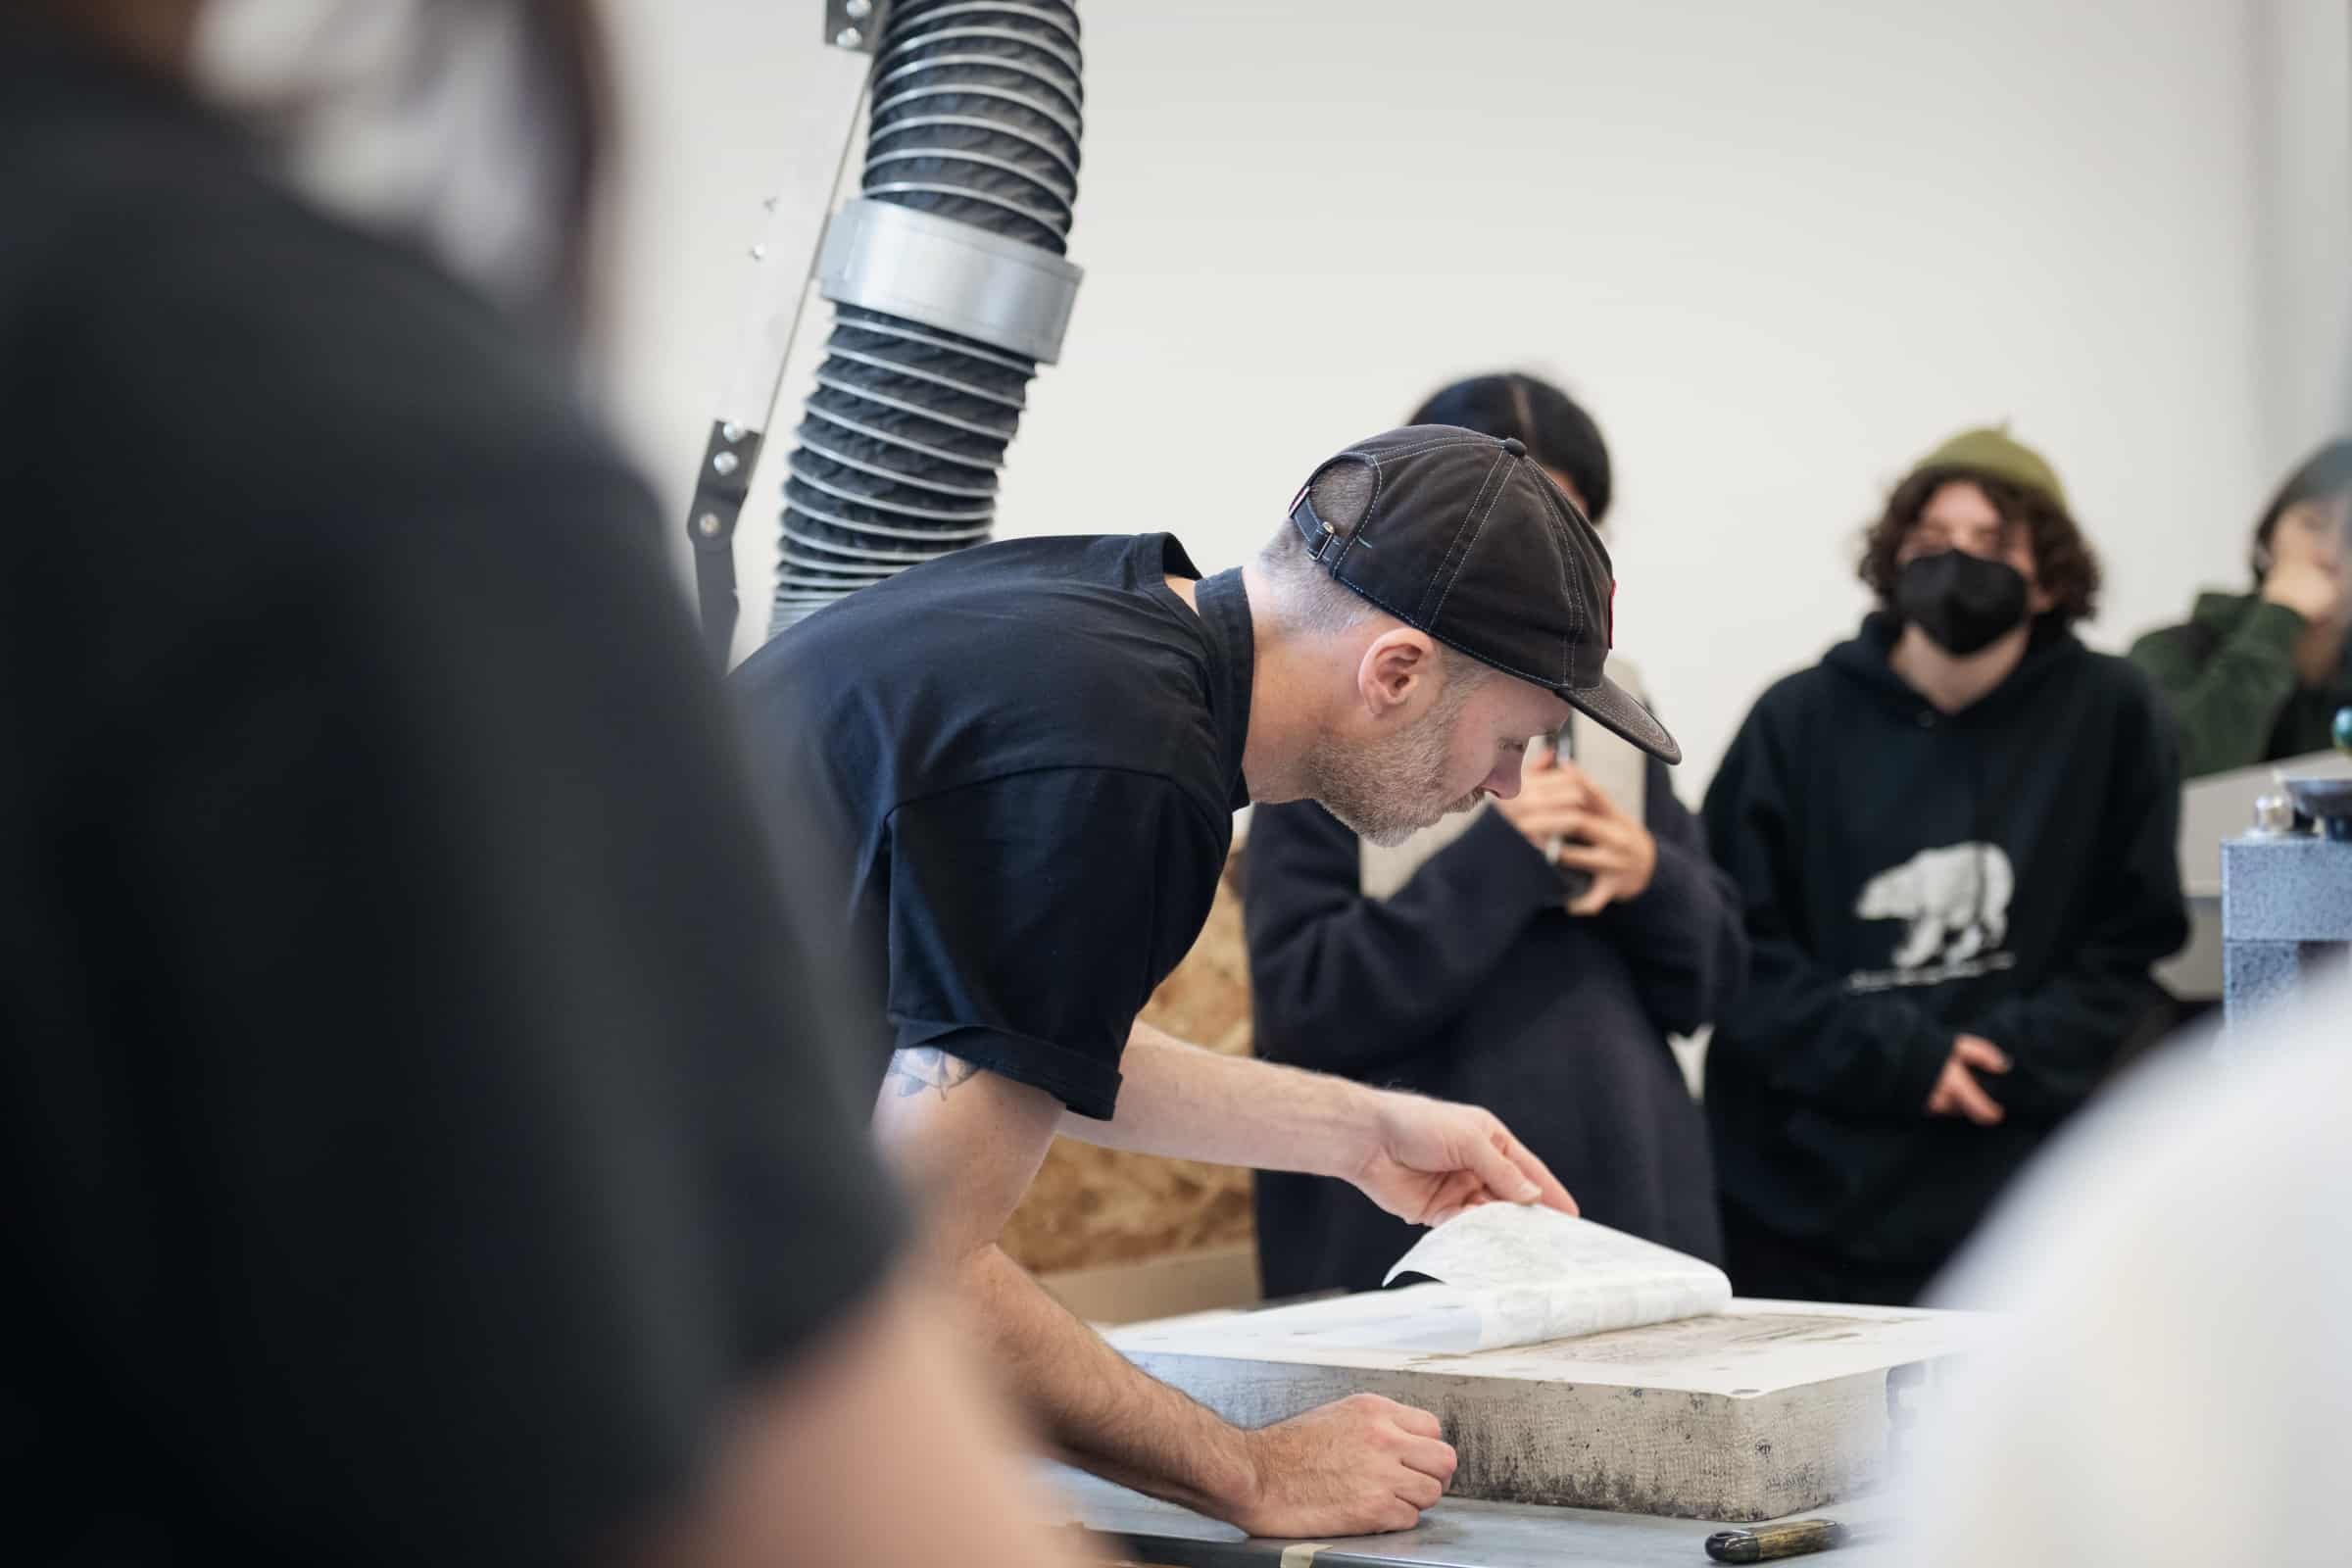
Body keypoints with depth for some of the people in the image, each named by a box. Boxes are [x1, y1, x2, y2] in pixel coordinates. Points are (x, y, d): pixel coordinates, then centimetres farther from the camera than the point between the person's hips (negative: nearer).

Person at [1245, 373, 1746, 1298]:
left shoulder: (1604, 708, 9)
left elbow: (1710, 976, 12)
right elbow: (1300, 1007, -12)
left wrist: (1651, 880, -10)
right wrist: (1493, 860, -19)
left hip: (1629, 1205, 4)